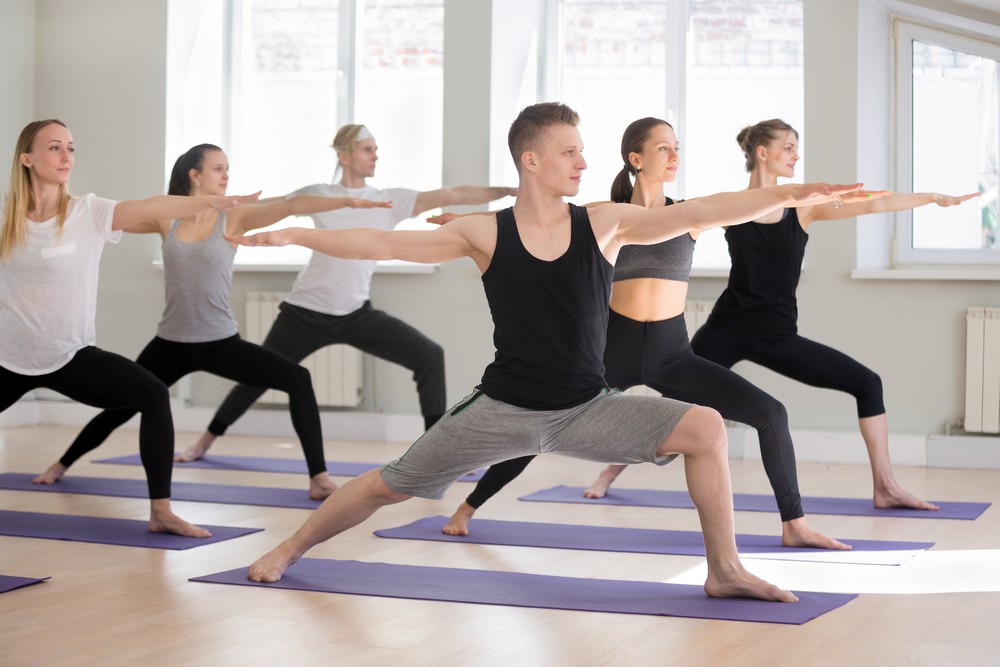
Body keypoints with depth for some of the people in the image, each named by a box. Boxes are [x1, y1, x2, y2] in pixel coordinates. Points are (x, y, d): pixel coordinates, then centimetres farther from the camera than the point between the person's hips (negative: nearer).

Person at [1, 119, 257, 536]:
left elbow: (151, 208, -25)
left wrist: (211, 201, -37)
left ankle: (160, 512, -11)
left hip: (70, 355, -1)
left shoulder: (89, 212, -9)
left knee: (153, 395, -19)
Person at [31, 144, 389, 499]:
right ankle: (62, 464, 42)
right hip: (171, 344, 2)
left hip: (221, 342, -1)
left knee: (298, 379, -21)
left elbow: (292, 205, -18)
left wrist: (347, 201, -28)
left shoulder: (234, 218, -6)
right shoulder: (166, 219, 0)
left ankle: (319, 478, -16)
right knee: (121, 407, 15)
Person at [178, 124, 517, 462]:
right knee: (258, 376, 9)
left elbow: (452, 195, -14)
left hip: (357, 315, 2)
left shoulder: (390, 201, -4)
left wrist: (509, 191, -22)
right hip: (306, 313, -1)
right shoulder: (318, 196, -5)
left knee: (429, 356, -14)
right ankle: (207, 439, 33)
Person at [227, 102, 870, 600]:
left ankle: (725, 571, -3)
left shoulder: (604, 224, -6)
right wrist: (295, 234, -8)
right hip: (504, 407, -1)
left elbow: (700, 212, -15)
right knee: (391, 486, 3)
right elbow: (383, 243, -4)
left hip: (589, 408, 1)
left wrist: (790, 194, -25)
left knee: (706, 427, -16)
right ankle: (290, 549, 29)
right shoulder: (485, 234, -7)